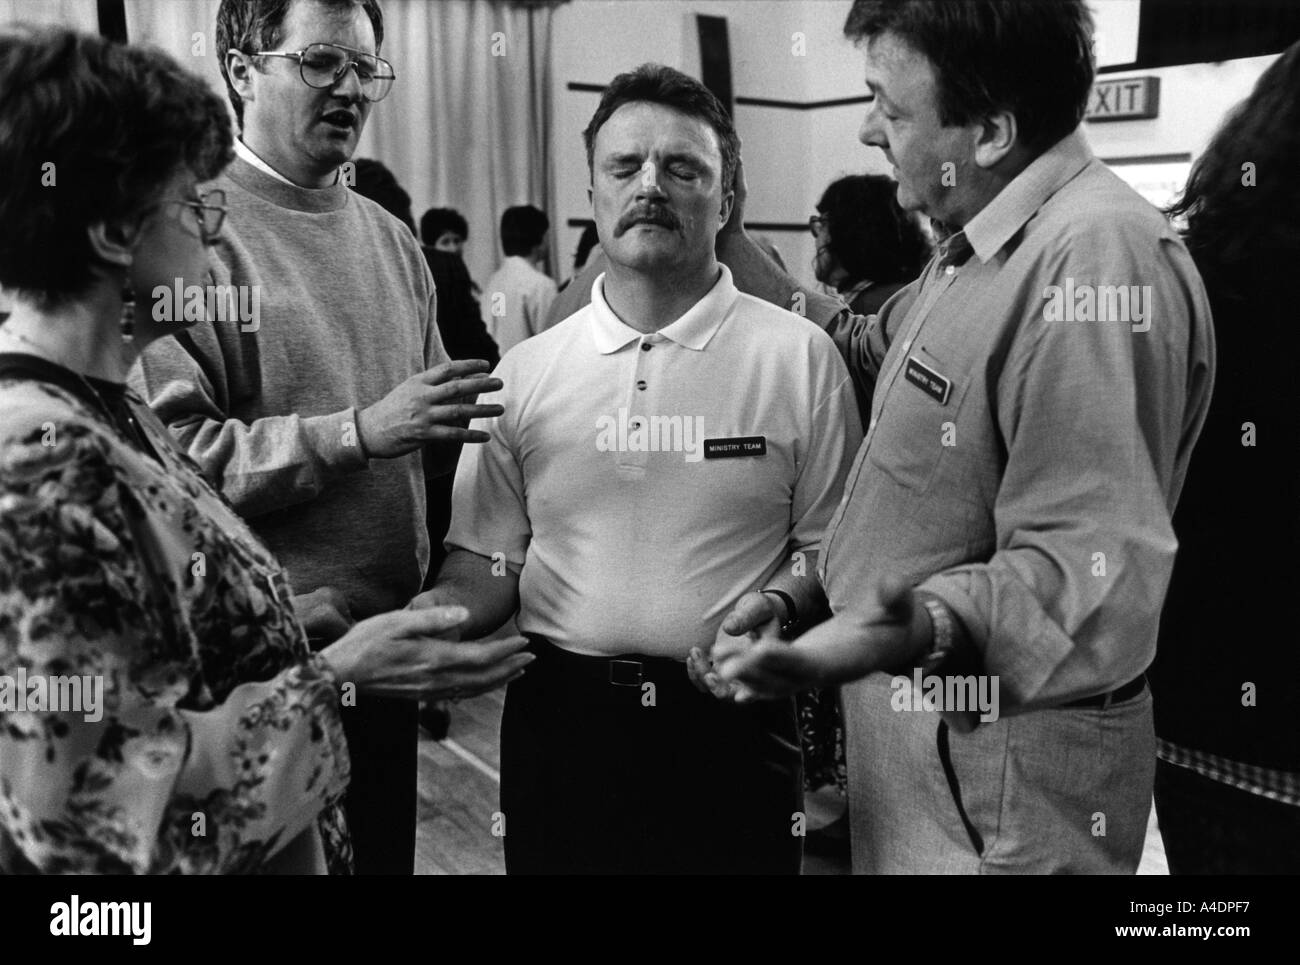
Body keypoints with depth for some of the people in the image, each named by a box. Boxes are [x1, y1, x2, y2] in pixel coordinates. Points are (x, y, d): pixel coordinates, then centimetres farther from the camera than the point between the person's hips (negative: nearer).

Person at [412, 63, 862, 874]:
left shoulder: (800, 357, -2)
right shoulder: (524, 371, 5)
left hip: (728, 720, -1)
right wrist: (426, 619, -13)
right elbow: (488, 563, 6)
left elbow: (830, 547, 2)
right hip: (558, 720, 2)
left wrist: (772, 606, -17)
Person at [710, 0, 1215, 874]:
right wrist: (755, 279, 14)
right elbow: (877, 351, 25)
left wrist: (916, 630, -47)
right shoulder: (982, 248, 8)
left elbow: (1088, 566, -31)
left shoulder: (1098, 256, -25)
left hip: (998, 775, -9)